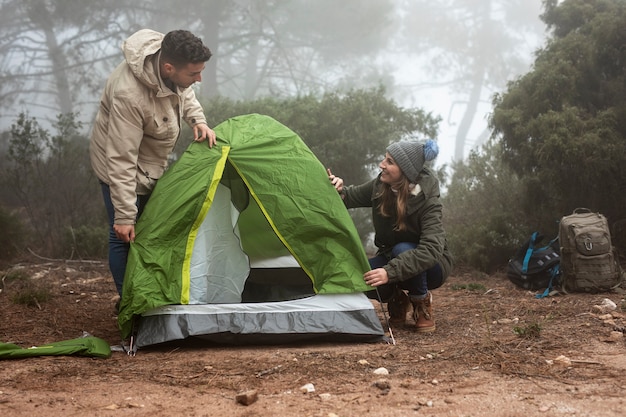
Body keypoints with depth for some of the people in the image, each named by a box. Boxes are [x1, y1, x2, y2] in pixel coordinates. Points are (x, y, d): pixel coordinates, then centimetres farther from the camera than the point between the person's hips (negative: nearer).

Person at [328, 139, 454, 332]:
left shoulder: (427, 201, -28)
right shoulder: (379, 186, -12)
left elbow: (431, 249, -39)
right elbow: (352, 196, 5)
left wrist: (390, 272, -49)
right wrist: (339, 191, -21)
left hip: (428, 266, -4)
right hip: (390, 257, 4)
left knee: (403, 250, -38)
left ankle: (422, 303, -11)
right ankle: (396, 299, 6)